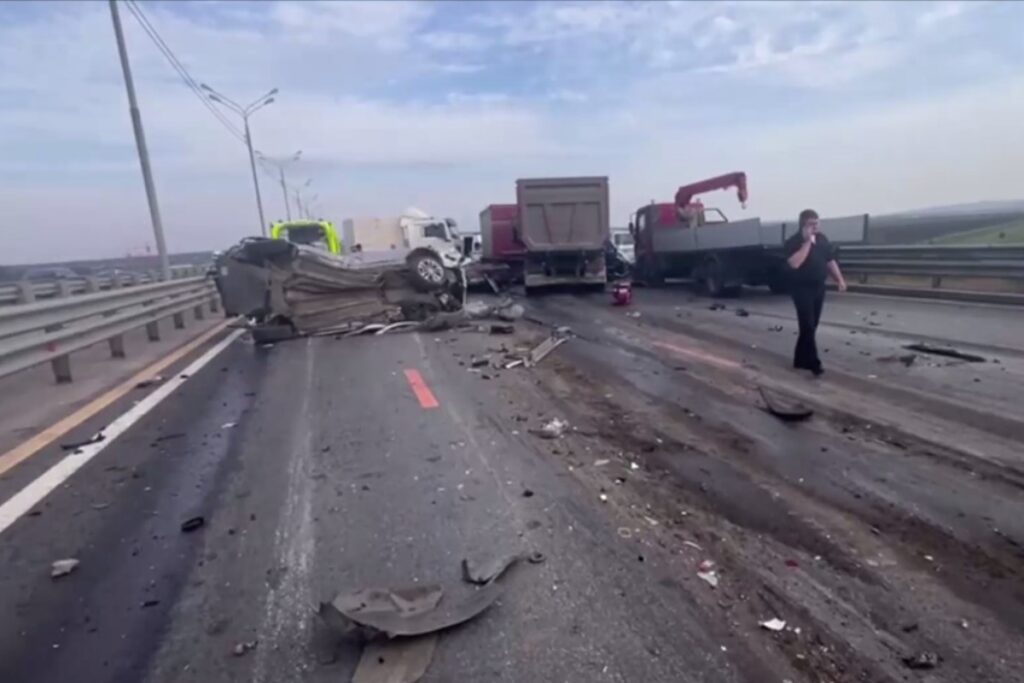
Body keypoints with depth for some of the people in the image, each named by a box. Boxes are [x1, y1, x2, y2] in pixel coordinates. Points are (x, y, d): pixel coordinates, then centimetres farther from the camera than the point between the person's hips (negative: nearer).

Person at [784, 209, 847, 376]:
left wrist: (840, 280, 10)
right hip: (802, 289, -7)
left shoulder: (822, 239, 9)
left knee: (811, 326, 9)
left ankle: (801, 359, 19)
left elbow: (830, 261, 16)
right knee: (808, 326, -9)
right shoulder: (793, 242, -11)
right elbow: (795, 263, -27)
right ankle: (813, 363, -6)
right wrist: (807, 242, -24)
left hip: (819, 287, 7)